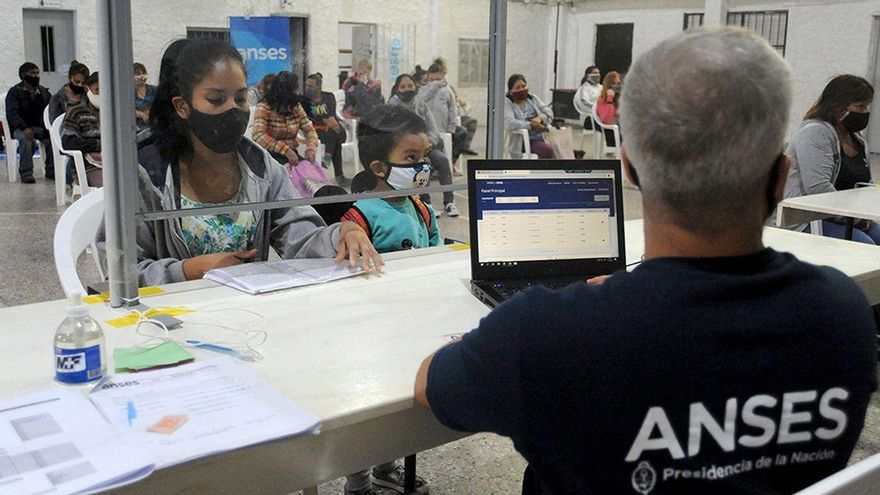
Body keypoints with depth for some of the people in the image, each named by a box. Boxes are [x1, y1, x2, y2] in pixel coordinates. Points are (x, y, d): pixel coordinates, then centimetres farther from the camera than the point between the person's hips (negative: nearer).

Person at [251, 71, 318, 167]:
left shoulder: (296, 107, 6)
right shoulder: (264, 107, -10)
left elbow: (309, 130, 5)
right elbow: (258, 136, -23)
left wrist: (311, 149, -17)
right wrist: (286, 150, -31)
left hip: (292, 153, 5)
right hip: (271, 155, -5)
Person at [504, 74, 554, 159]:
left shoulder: (533, 99, 16)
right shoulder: (507, 103, -2)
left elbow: (549, 113, 9)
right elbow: (509, 123, -19)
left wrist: (540, 118, -14)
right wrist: (531, 125, -23)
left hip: (539, 139, 6)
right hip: (521, 142, -5)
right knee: (548, 151, -30)